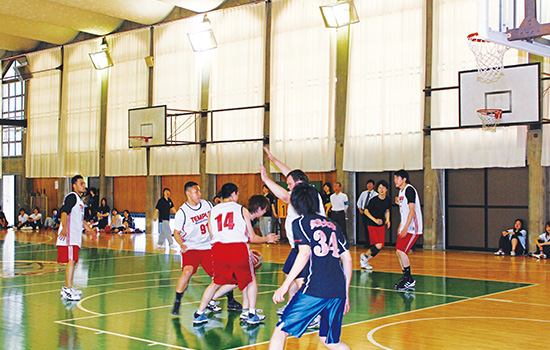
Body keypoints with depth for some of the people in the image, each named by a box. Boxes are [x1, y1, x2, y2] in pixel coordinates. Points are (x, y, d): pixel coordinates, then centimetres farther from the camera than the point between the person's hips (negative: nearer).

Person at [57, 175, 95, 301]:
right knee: (71, 260, -14)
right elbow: (64, 212, -23)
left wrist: (89, 230, 39)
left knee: (73, 261, 14)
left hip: (75, 236, 10)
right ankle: (68, 290, -15)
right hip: (69, 234, -10)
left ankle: (67, 287, 23)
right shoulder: (71, 197, -8)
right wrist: (64, 228, -37)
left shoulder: (79, 200, 22)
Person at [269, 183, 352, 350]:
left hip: (315, 289, -6)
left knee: (281, 330, 4)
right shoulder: (332, 225, 21)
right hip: (339, 290, 6)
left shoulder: (300, 222, 5)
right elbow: (347, 259, 19)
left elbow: (305, 253, -10)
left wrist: (285, 285, -10)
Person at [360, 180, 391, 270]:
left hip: (381, 226, 6)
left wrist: (387, 219, 1)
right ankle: (365, 255, 7)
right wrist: (375, 220, -19)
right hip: (372, 225, -6)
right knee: (378, 245, -19)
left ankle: (365, 261, 19)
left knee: (379, 247, 3)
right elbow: (366, 211, -8)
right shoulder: (373, 200, -14)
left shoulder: (388, 201, 2)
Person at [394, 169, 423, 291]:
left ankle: (409, 279, -6)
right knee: (399, 252, 7)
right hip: (405, 227, 10)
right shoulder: (401, 191, 17)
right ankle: (406, 279, 15)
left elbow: (412, 210, -19)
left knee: (401, 251, -15)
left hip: (412, 227, -10)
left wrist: (405, 228, -23)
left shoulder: (409, 189, -13)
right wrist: (400, 227, 22)